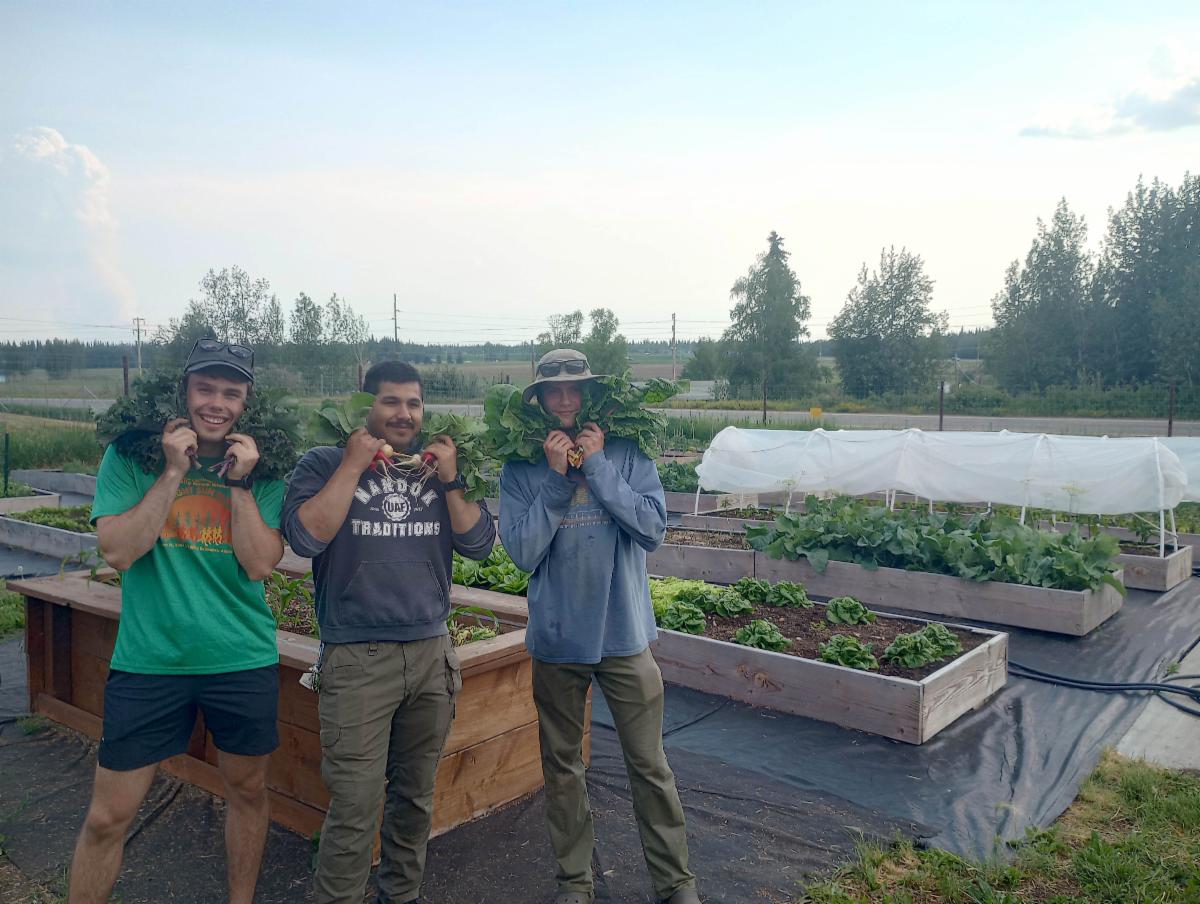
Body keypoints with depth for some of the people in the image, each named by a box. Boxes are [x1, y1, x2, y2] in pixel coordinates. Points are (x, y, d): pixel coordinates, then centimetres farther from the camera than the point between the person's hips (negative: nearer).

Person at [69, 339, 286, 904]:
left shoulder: (261, 466, -1)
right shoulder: (130, 455, -3)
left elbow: (259, 564, -9)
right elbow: (119, 551, -13)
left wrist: (240, 481, -16)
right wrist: (174, 471, -17)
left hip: (243, 661, 2)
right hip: (148, 661, -1)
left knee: (248, 790, 17)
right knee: (108, 815, 5)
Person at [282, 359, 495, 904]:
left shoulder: (439, 466, 10)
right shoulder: (325, 463, 1)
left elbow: (479, 544, 4)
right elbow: (305, 537, -15)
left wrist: (449, 479, -6)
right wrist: (353, 466, -14)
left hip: (432, 653, 4)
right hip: (356, 658, -4)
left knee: (416, 795, 16)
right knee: (354, 808, -5)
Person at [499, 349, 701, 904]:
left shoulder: (626, 455, -4)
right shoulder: (521, 470, -3)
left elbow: (653, 529, -14)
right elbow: (523, 552, -11)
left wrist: (598, 467, -17)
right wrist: (557, 477, -17)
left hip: (624, 635, -1)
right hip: (557, 639, 1)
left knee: (650, 766, 8)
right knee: (561, 766, 15)